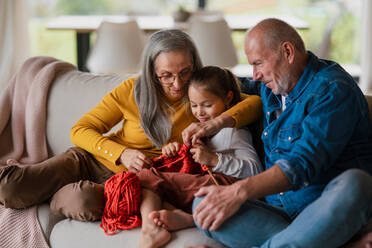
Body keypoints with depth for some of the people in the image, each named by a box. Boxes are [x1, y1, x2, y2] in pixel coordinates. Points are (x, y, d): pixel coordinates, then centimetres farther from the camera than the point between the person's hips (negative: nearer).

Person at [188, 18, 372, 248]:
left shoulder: (332, 88, -9)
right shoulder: (269, 90, 16)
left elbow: (304, 163, -22)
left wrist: (240, 191, -31)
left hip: (329, 211, -6)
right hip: (279, 210, 6)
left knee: (354, 184, -40)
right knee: (203, 203, -17)